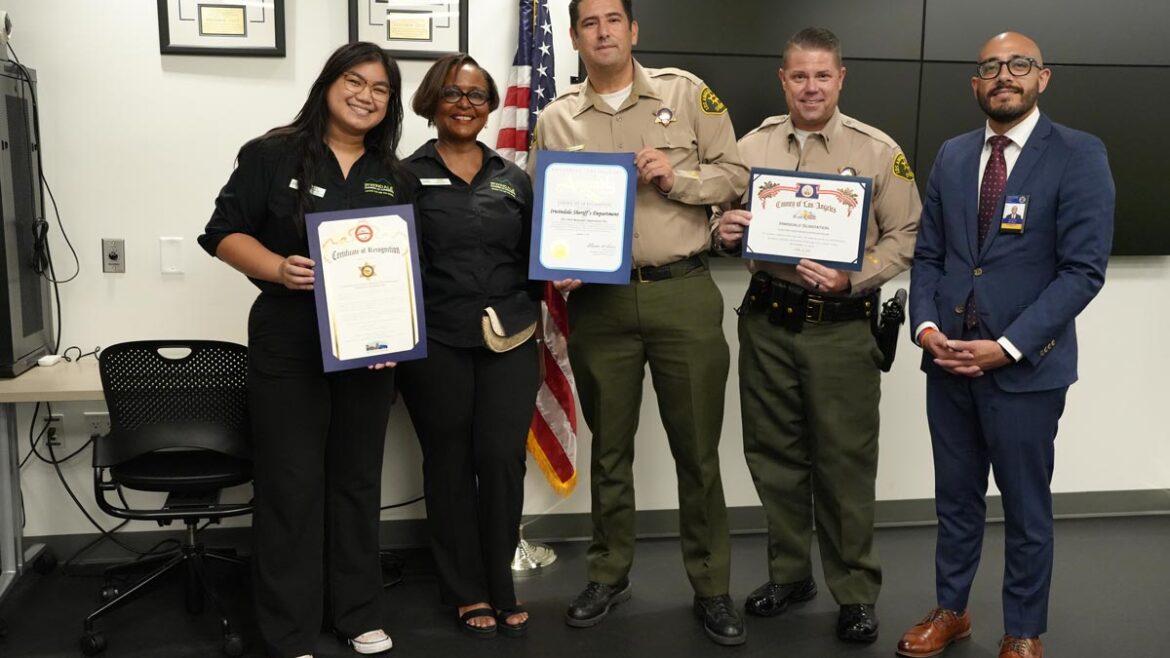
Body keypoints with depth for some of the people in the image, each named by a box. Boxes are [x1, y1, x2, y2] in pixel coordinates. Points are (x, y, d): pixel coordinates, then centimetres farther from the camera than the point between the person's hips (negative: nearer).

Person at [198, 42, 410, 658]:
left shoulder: (395, 178, 10)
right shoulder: (272, 155, -2)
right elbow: (224, 233, -4)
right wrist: (278, 269, -21)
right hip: (289, 344, -4)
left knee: (358, 481, 13)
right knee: (291, 485, 0)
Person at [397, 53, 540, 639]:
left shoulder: (514, 180, 13)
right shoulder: (407, 177, 3)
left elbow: (533, 261, 15)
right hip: (435, 346, -2)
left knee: (503, 460, -1)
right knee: (450, 465, 7)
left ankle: (500, 588, 17)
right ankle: (466, 591, 22)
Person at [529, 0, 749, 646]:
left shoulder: (687, 93, 3)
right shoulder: (556, 118, 7)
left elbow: (734, 175, 4)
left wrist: (677, 177, -13)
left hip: (684, 294, -1)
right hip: (598, 302, 2)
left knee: (697, 448, 6)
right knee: (609, 447, 13)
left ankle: (711, 587, 21)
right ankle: (609, 574, 30)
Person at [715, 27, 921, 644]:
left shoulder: (879, 151, -2)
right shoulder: (751, 146, 7)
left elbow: (904, 237, -2)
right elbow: (724, 221, 15)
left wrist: (851, 277, -17)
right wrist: (723, 232, -9)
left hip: (841, 327, -3)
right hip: (767, 320, 4)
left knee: (845, 463, 2)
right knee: (774, 454, 13)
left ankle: (855, 592, 19)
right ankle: (789, 572, 31)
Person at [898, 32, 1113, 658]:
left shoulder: (1079, 155, -7)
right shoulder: (952, 155, 8)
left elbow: (1083, 269, -12)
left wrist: (1008, 346, -18)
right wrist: (926, 325, -7)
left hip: (1025, 366, -4)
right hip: (948, 359, 4)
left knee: (1026, 508, 11)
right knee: (955, 498, 16)